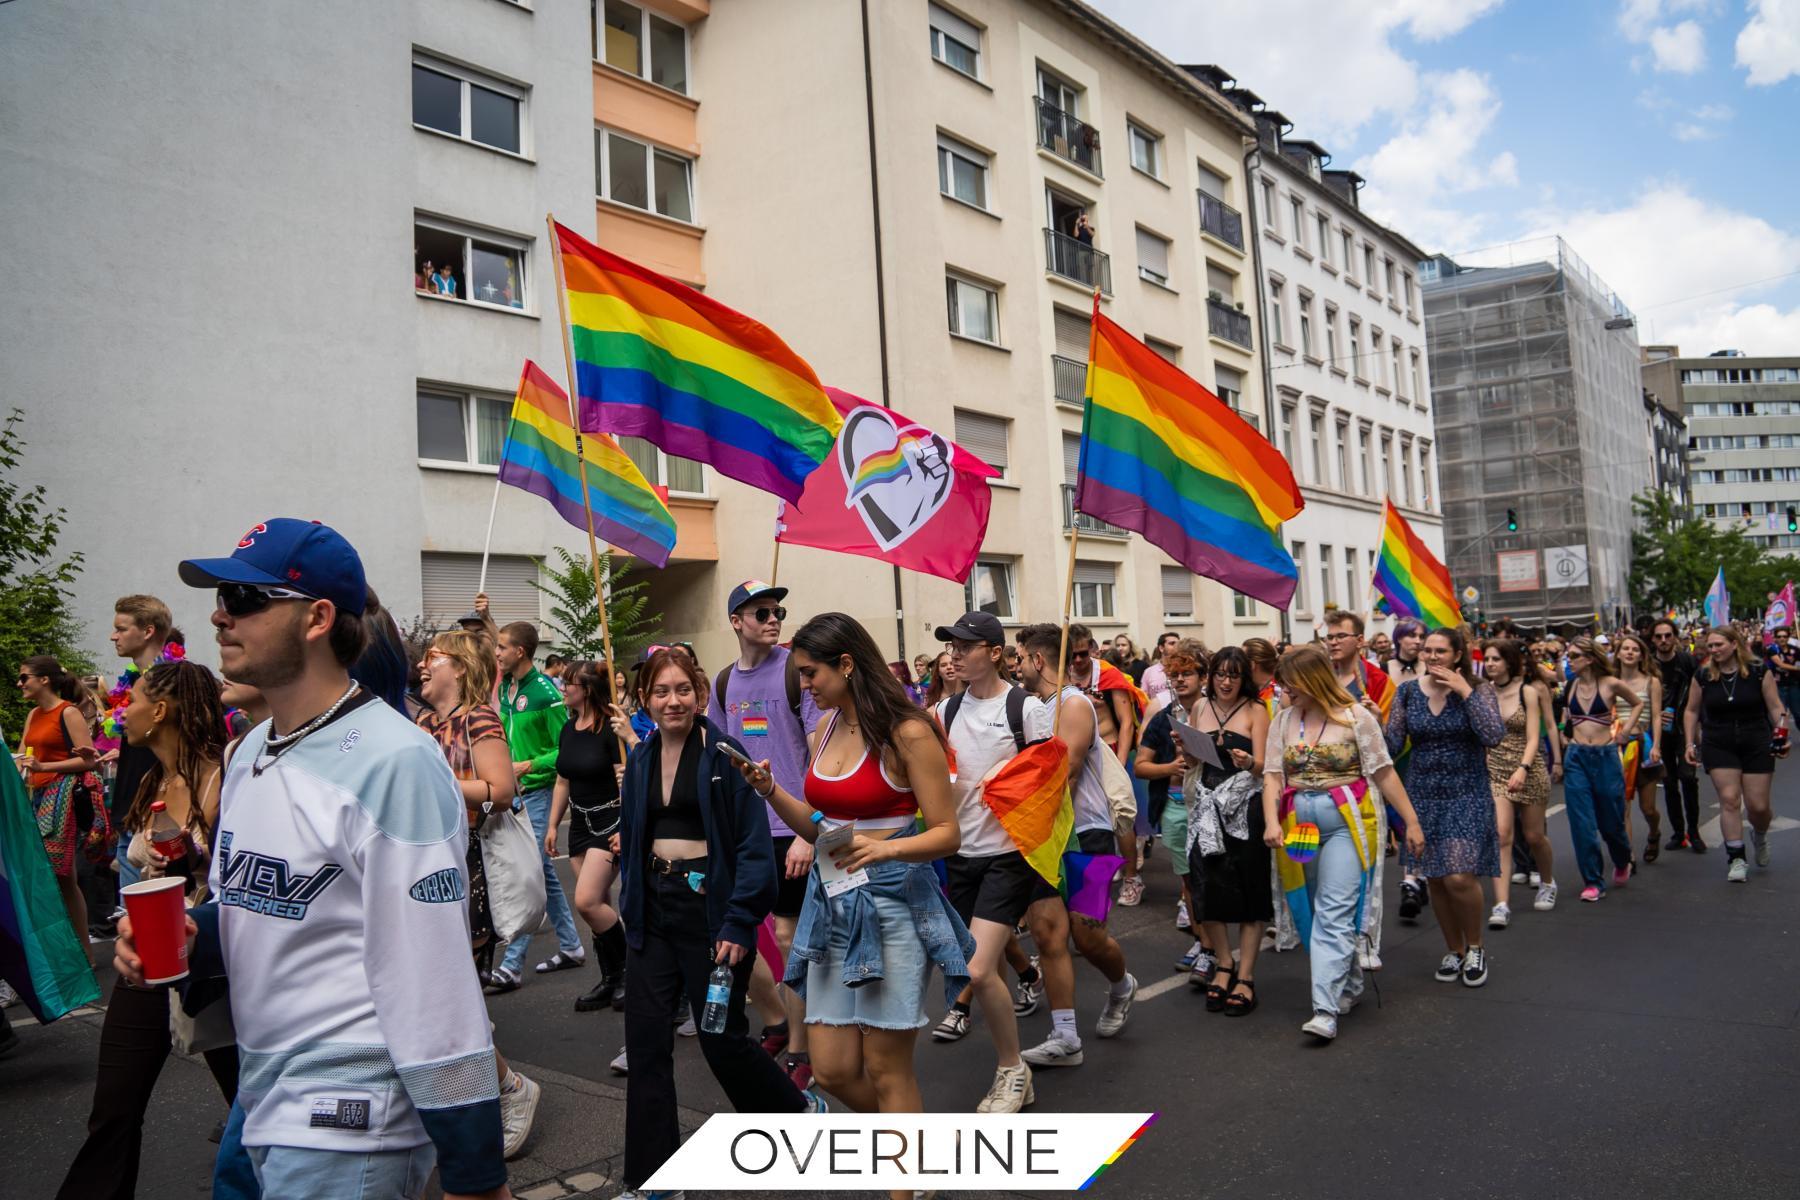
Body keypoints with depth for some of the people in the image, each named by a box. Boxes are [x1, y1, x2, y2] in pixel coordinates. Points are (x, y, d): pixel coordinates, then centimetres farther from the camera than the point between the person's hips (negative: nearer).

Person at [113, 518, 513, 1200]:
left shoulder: (393, 763, -21)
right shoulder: (251, 751, 7)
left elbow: (432, 980, -22)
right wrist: (189, 937, -3)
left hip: (348, 1126, -9)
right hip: (259, 1095, 9)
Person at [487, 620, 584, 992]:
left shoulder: (546, 692, -15)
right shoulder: (506, 686, 8)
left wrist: (530, 765, -21)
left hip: (539, 791, -8)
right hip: (516, 792, 8)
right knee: (545, 872, 14)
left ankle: (511, 965, -3)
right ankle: (571, 948, 25)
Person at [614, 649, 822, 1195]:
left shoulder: (724, 754, -10)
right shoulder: (639, 759, 7)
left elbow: (755, 847, -12)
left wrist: (739, 923, -18)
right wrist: (631, 901, 7)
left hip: (710, 906, -5)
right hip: (654, 913, 5)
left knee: (722, 1038, 6)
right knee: (646, 1043, 4)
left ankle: (800, 1110, 34)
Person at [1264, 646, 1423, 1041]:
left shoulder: (1355, 717, -3)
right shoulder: (1283, 720, 8)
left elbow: (1383, 773, -2)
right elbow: (1272, 776, 3)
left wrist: (1411, 822, -3)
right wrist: (1271, 823, -11)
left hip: (1346, 823, -5)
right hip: (1298, 827, 5)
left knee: (1334, 914, -11)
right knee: (1313, 914, 12)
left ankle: (1326, 1009, -12)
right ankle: (1350, 984, 31)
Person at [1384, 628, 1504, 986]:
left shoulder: (1478, 689, -4)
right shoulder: (1408, 691, 3)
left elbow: (1493, 736, -19)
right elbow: (1392, 745, 2)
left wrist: (1466, 692, -19)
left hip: (1466, 794, -3)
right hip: (1423, 794, 3)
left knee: (1459, 877, -13)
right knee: (1434, 879, 8)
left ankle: (1474, 947, 13)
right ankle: (1454, 949, 29)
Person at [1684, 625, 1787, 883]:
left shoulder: (1759, 673, -4)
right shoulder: (1702, 676, 0)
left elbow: (1775, 708, 0)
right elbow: (1692, 711, 9)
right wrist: (1691, 743, 5)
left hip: (1756, 746, 0)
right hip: (1718, 747, 0)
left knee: (1758, 806, 3)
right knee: (1729, 799, -9)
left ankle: (1760, 835, 38)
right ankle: (1736, 859, -3)